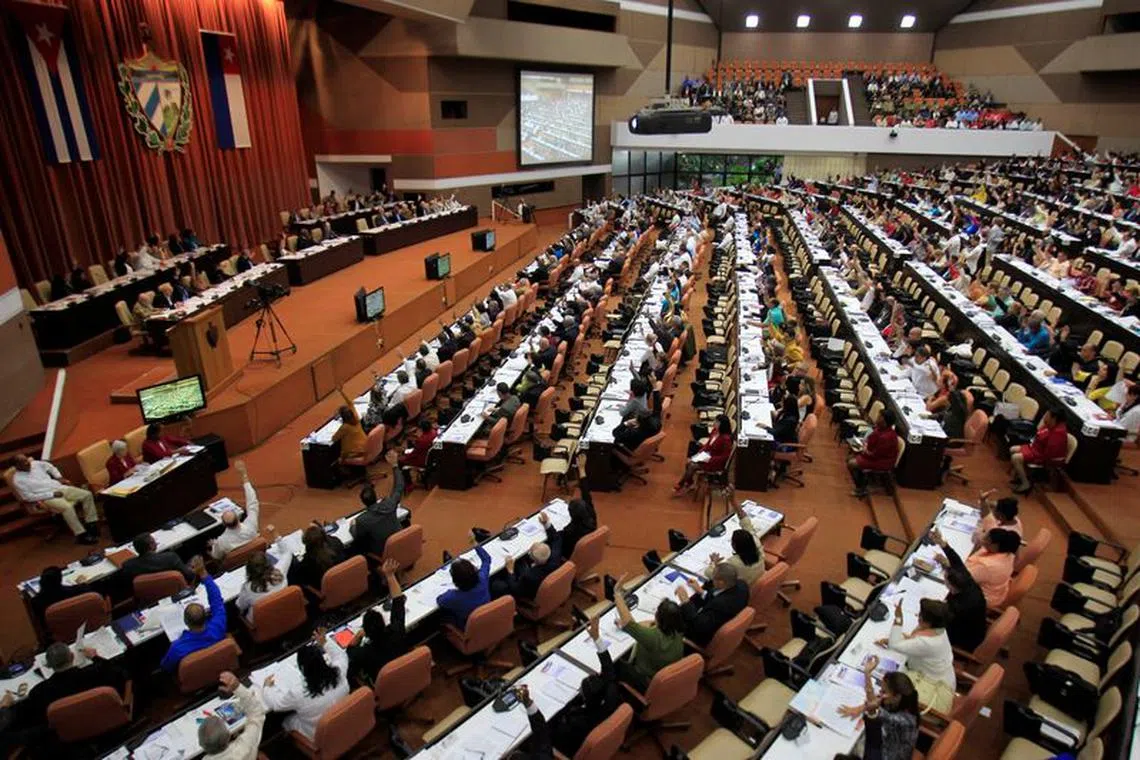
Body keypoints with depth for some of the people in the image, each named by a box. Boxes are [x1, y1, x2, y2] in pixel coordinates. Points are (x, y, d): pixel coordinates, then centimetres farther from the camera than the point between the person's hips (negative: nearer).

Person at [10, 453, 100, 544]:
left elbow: (49, 466, 28)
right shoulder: (18, 480, -7)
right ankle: (82, 535, -28)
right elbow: (29, 497, -12)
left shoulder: (35, 463, 8)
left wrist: (59, 477, 13)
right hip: (47, 498, -7)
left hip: (60, 488, 7)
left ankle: (91, 524, -2)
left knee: (87, 494, -9)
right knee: (67, 507, -35)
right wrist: (52, 494, -17)